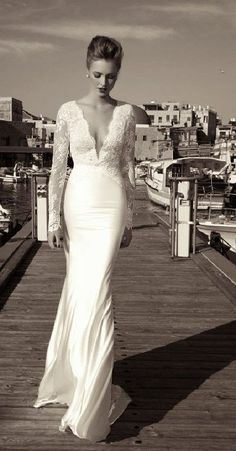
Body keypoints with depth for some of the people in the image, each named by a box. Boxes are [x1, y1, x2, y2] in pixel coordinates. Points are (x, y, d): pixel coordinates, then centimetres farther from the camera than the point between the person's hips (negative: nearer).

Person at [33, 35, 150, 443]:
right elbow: (57, 168, 2)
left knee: (96, 294, -8)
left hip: (111, 206, 0)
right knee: (78, 291, 8)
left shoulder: (127, 114, 6)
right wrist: (54, 219, -4)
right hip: (77, 203, 1)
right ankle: (76, 380, 31)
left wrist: (129, 220, 9)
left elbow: (128, 169, 10)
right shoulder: (69, 111, 3)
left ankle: (89, 405, 3)